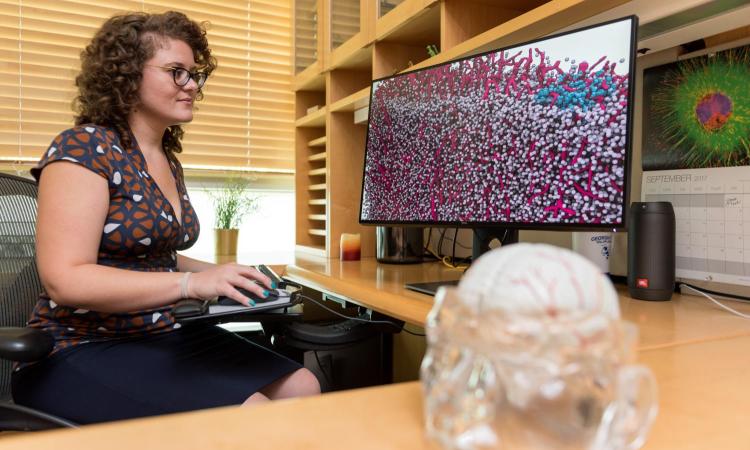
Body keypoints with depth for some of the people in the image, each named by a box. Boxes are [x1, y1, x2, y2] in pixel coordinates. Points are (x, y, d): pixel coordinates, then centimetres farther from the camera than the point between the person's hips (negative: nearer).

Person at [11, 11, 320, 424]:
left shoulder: (169, 162, 11)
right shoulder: (85, 147, -13)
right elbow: (65, 280, -21)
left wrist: (220, 273, 3)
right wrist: (192, 283, -28)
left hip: (163, 337, 7)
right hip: (82, 351, -7)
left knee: (301, 389, -9)